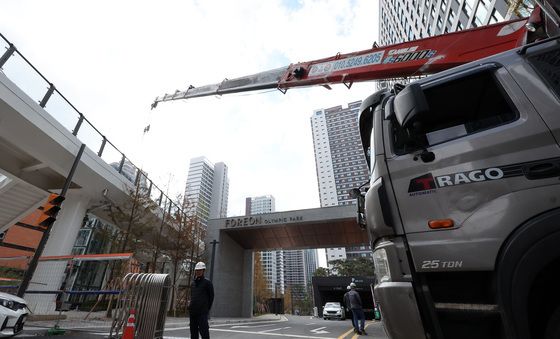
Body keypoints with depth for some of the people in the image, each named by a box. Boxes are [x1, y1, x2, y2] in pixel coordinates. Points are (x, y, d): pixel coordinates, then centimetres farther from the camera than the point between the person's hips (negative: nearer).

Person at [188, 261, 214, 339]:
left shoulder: (207, 283, -5)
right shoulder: (193, 283, 12)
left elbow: (211, 297, -2)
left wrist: (207, 308, -1)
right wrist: (190, 302, 7)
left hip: (202, 312, -6)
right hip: (192, 312, 6)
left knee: (204, 331, -7)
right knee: (193, 332, 13)